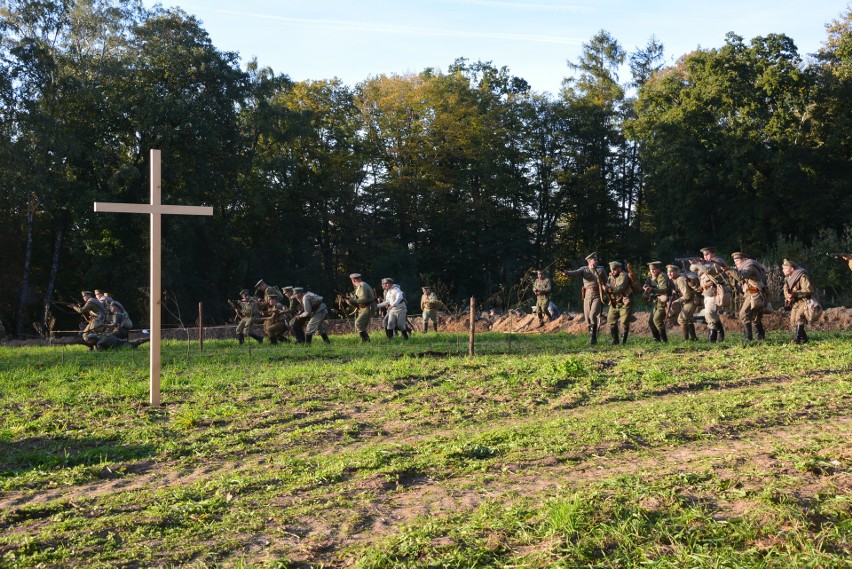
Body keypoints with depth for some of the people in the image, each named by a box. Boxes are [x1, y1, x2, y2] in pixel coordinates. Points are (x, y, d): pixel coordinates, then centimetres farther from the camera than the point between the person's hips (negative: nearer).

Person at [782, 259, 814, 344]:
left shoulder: (802, 277, -21)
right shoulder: (787, 279, 5)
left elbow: (808, 290, -25)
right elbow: (786, 290, 11)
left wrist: (794, 294, -32)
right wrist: (788, 297, -12)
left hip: (805, 301, -8)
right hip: (796, 302, 9)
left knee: (799, 316, -26)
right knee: (793, 320, 4)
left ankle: (798, 338, -27)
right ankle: (804, 338, 17)